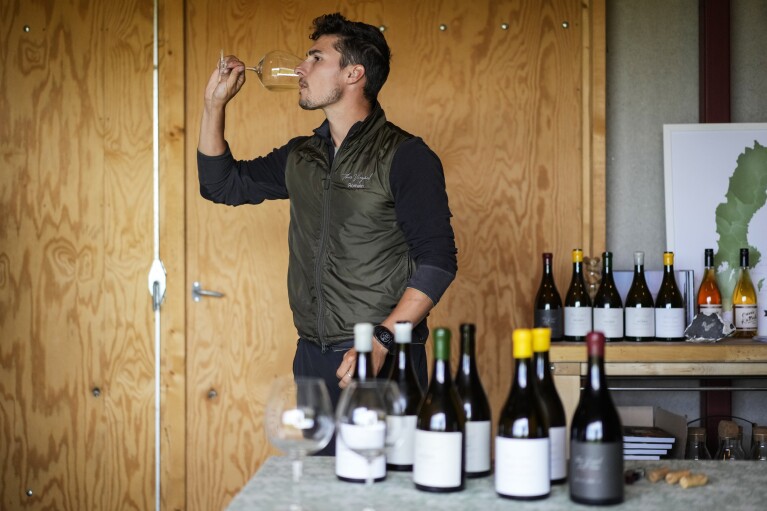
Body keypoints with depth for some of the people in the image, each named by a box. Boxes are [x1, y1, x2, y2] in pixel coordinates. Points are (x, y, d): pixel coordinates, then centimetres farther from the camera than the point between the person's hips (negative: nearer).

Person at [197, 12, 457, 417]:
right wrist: (215, 103, 12)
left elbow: (437, 261, -13)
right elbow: (221, 184, 22)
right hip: (312, 357, 6)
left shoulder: (405, 156, -8)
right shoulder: (300, 157, 12)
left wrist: (381, 341, -21)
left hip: (385, 359, -6)